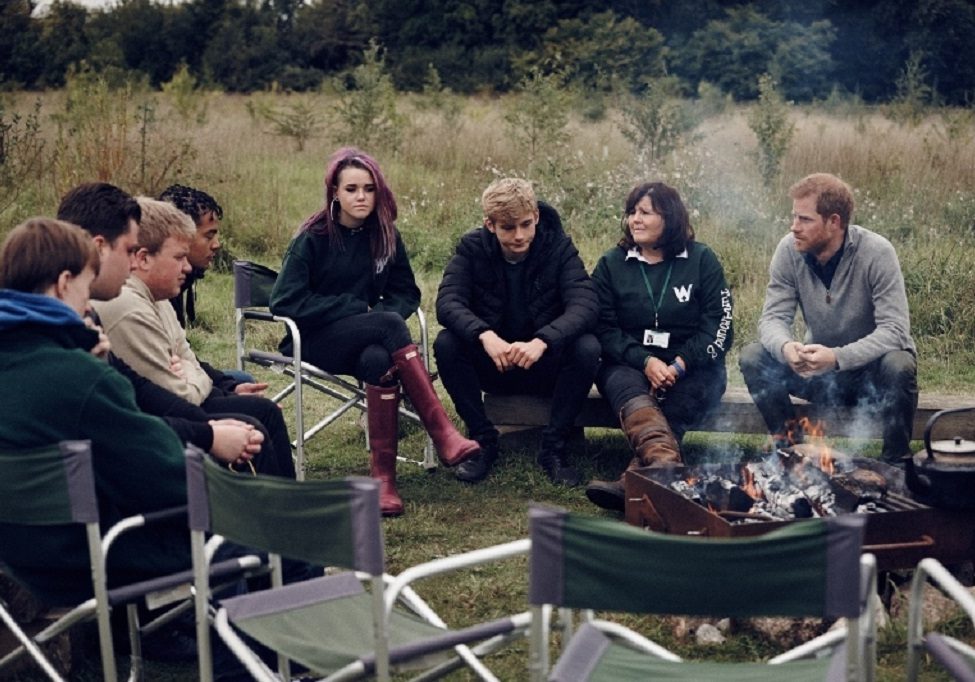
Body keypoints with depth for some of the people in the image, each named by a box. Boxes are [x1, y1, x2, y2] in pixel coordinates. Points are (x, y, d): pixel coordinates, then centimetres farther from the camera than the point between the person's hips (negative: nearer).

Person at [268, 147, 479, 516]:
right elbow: (284, 300, -13)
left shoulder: (384, 235, 6)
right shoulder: (313, 238, -7)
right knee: (391, 326, -34)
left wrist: (383, 313, -14)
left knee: (379, 361, -36)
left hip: (368, 339, 4)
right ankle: (443, 434, -37)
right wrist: (357, 308, -16)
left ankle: (384, 476, -36)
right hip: (316, 340, -3)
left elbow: (407, 294, 10)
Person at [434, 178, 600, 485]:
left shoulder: (559, 247, -10)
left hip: (546, 364, -1)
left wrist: (542, 341, -42)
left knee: (587, 348, -30)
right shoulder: (472, 247, -7)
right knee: (446, 344, -27)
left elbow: (586, 304, -23)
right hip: (490, 364, 1)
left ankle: (553, 446, -13)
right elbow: (447, 302, -20)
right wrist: (484, 335, -41)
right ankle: (483, 440, -11)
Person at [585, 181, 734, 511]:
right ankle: (667, 464, -63)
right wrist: (645, 362, -15)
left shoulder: (701, 260, 6)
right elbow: (604, 328, 2)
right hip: (629, 364, 1)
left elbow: (719, 326, -1)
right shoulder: (611, 264, 10)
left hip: (691, 368, -1)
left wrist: (678, 366, -15)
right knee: (628, 389, -34)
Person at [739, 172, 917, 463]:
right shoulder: (789, 250, -12)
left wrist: (837, 357, -40)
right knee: (752, 358, -18)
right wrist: (786, 347, -37)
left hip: (871, 367, -3)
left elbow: (895, 330, -27)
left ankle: (897, 460, -12)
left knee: (898, 367, -36)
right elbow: (773, 318, -13)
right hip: (819, 367, 3)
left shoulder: (876, 253, -22)